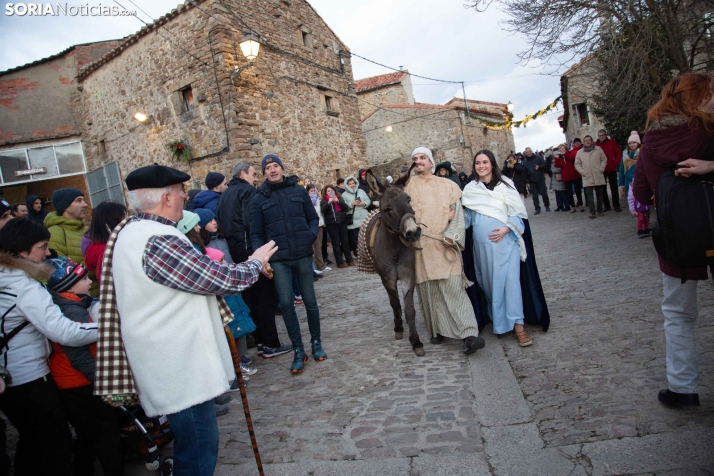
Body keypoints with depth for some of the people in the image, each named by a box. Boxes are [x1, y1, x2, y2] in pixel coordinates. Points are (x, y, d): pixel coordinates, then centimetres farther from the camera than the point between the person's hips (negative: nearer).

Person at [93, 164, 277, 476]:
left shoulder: (131, 231, 7)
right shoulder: (159, 241, -25)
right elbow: (219, 280, -20)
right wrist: (255, 263, -3)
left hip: (173, 361, 10)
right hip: (180, 368, -10)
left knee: (192, 443, 24)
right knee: (198, 449, 6)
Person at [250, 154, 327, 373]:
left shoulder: (299, 190, 4)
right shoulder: (259, 199, 2)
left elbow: (313, 218, 10)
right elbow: (256, 234, 3)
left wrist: (312, 234, -10)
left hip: (303, 255, 1)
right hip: (278, 259, -1)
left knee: (310, 301, 9)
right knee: (286, 303, -6)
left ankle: (316, 343, 28)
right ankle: (298, 351, 9)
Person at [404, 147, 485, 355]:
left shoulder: (448, 185, 11)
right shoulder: (408, 185, 12)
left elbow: (457, 214, 4)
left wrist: (452, 235, -12)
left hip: (444, 245, -1)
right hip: (421, 246, 1)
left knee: (453, 288, -10)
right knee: (428, 290, 4)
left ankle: (469, 334, -12)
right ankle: (437, 330, 17)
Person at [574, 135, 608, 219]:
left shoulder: (598, 149, 5)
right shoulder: (579, 152, 6)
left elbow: (604, 159, 7)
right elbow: (577, 164, 8)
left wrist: (601, 169, -5)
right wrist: (582, 172, -5)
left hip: (599, 177, 1)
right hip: (587, 178, -1)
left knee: (599, 194, 7)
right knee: (589, 194, -9)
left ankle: (600, 210, 17)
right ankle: (592, 212, -8)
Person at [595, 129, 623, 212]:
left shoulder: (612, 143, -1)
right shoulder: (595, 145, -2)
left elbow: (619, 153, 2)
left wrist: (616, 163, -5)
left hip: (611, 169, 0)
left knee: (614, 188, 4)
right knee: (602, 188, 5)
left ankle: (616, 205, 9)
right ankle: (606, 205, 15)